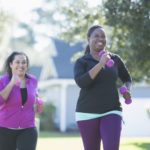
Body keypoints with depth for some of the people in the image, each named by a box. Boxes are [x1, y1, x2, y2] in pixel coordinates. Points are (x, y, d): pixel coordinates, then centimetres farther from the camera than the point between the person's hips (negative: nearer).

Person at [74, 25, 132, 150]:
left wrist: (127, 91, 2)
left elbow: (126, 78, 25)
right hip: (88, 113, -1)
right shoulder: (81, 62, 0)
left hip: (110, 113, 1)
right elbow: (81, 83, -20)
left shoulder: (115, 59, 9)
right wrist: (101, 64, -24)